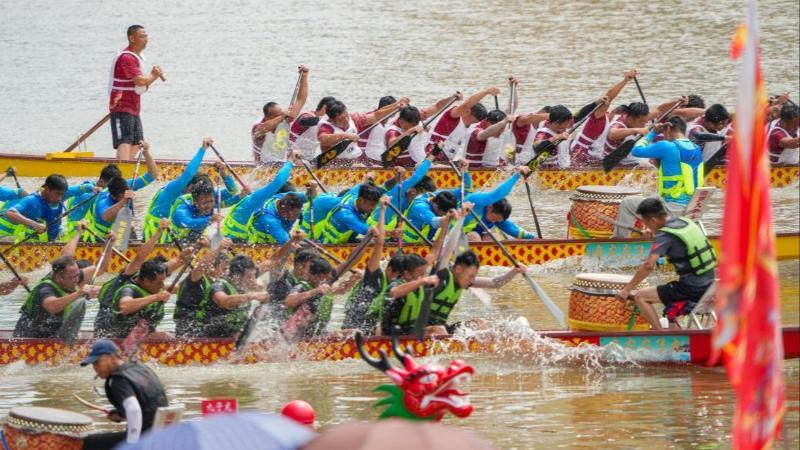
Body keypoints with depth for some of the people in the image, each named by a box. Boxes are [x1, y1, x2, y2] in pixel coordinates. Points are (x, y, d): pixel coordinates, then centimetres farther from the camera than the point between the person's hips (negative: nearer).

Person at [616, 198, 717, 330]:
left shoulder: (664, 235, -14)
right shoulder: (686, 222, 10)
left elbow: (649, 265, -24)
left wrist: (626, 290, -17)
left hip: (691, 288, -8)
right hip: (708, 286, 8)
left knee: (641, 297, 0)